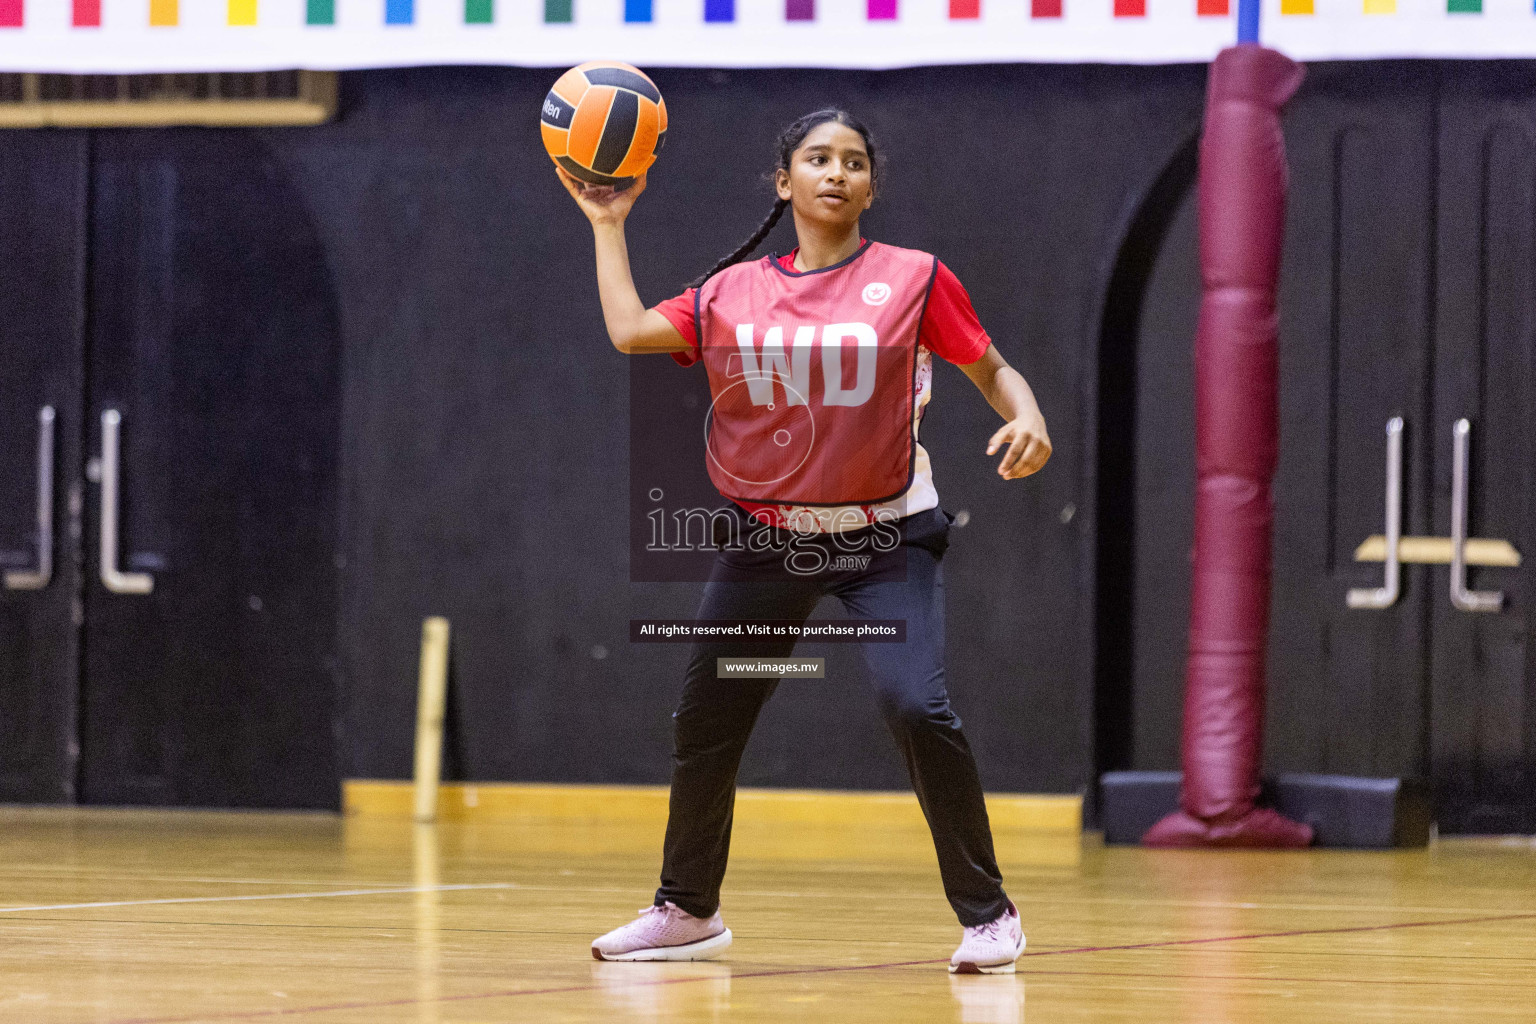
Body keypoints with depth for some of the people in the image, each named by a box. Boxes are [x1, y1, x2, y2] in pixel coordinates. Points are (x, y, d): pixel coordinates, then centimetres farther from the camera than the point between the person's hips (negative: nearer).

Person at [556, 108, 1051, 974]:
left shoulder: (913, 280, -4)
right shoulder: (733, 292, 3)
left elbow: (993, 369, 2)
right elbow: (630, 331, -5)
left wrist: (1028, 420, -18)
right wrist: (608, 226, 1)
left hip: (887, 538, -4)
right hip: (768, 540, 4)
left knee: (918, 708, -22)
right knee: (704, 724, 10)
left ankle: (988, 914, -9)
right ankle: (688, 910, 32)